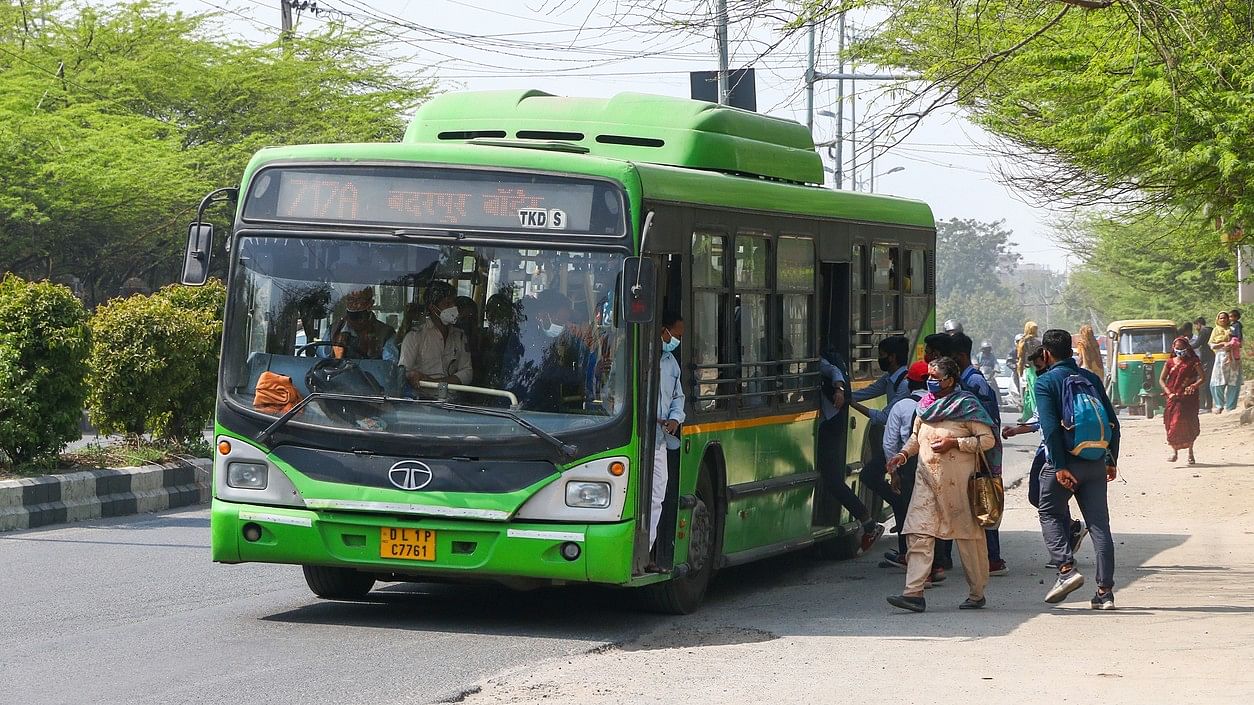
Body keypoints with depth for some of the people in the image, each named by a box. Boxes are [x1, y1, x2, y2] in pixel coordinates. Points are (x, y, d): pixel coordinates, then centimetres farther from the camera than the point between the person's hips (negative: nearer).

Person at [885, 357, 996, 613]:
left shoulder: (966, 404, -5)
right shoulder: (925, 404, 13)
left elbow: (987, 440, -8)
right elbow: (916, 435, 27)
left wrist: (954, 443, -17)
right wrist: (904, 453, 8)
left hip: (958, 480, -5)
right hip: (927, 477, 5)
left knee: (968, 535, 4)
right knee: (920, 534, -7)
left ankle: (977, 594, 16)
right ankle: (914, 592, -12)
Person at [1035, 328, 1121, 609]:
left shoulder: (1046, 382, -5)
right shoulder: (1091, 378, 11)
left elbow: (1050, 427, -15)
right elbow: (1112, 422, 9)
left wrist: (1059, 467, -17)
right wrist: (1111, 461, 14)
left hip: (1064, 462, -4)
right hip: (1095, 462, 4)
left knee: (1050, 513, 12)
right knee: (1099, 524, 5)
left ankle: (1066, 568, -8)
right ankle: (1105, 590, 2)